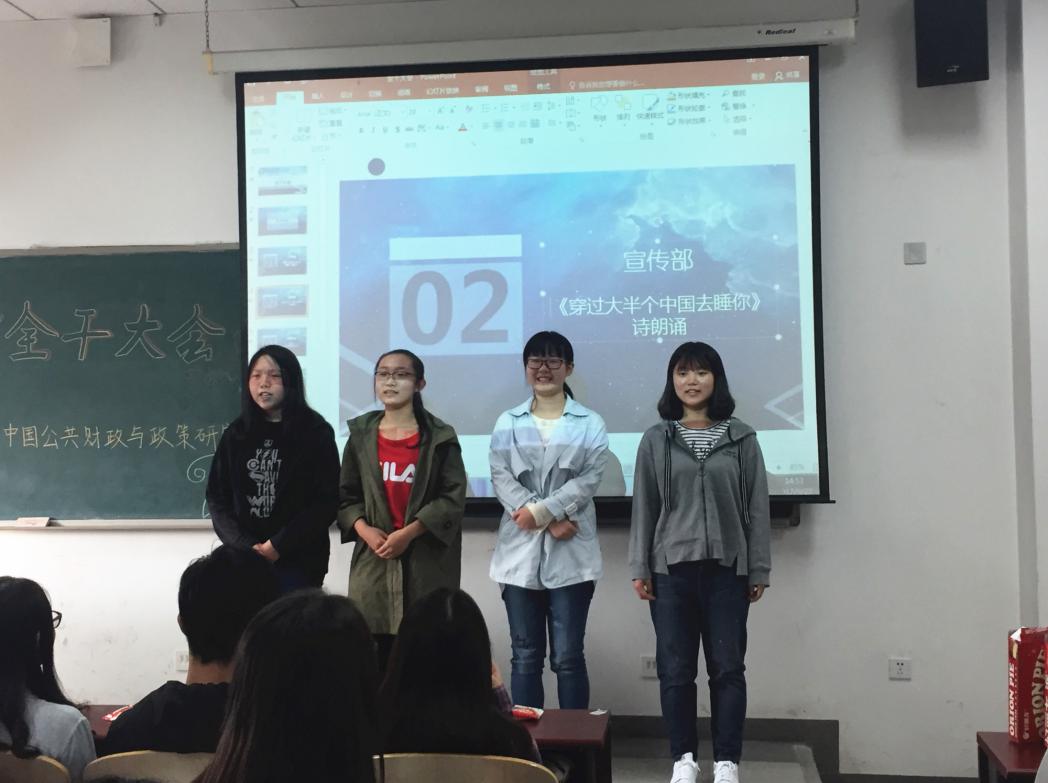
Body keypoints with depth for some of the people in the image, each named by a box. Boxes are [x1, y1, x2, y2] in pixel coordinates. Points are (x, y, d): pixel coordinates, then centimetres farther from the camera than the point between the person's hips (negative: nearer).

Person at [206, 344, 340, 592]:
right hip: (243, 559, 3)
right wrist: (246, 546, -7)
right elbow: (217, 497, 7)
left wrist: (278, 546, -11)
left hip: (298, 560, -2)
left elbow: (327, 501, -4)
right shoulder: (236, 434, 10)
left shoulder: (316, 432, 0)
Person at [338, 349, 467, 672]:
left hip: (427, 559, -2)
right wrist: (364, 529, -8)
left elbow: (453, 497, -5)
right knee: (379, 651, 1)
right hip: (374, 558, 2)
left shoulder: (440, 438, 1)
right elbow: (346, 495, 11)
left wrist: (409, 533, -14)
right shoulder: (361, 436, 10)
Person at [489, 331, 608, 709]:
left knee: (568, 657, 0)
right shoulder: (508, 423, 9)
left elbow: (588, 481, -6)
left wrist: (541, 511, -15)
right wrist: (551, 521, -13)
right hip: (520, 550, 2)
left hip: (571, 554, -2)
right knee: (525, 656, 7)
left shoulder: (590, 424, 5)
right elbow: (501, 478, -3)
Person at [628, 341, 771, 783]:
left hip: (727, 569, 0)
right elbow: (643, 507, 4)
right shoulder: (656, 440, 5)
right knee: (675, 669, 5)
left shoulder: (741, 438, 4)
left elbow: (757, 508, 3)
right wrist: (639, 569, -1)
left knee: (728, 668, 3)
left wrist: (759, 570, -1)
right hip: (671, 568, 1)